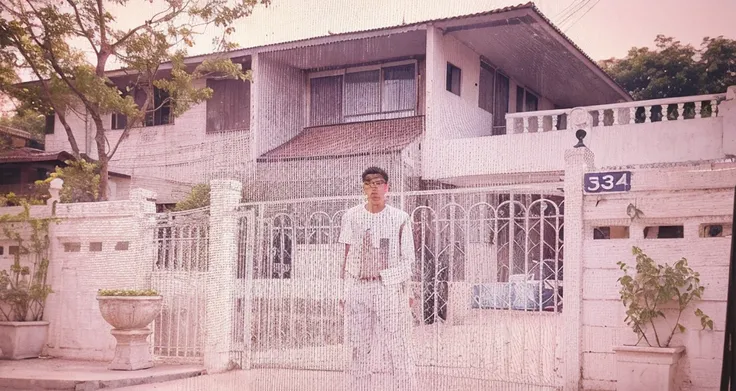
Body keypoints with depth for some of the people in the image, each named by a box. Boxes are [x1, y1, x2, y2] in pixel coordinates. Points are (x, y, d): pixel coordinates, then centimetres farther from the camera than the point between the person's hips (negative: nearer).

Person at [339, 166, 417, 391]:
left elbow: (407, 259, 3)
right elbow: (347, 255, 11)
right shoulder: (352, 216, 8)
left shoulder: (399, 218, 2)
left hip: (389, 286, -3)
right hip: (357, 287, 3)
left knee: (398, 347, -5)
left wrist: (406, 291, -3)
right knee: (358, 349, 6)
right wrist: (343, 288, 7)